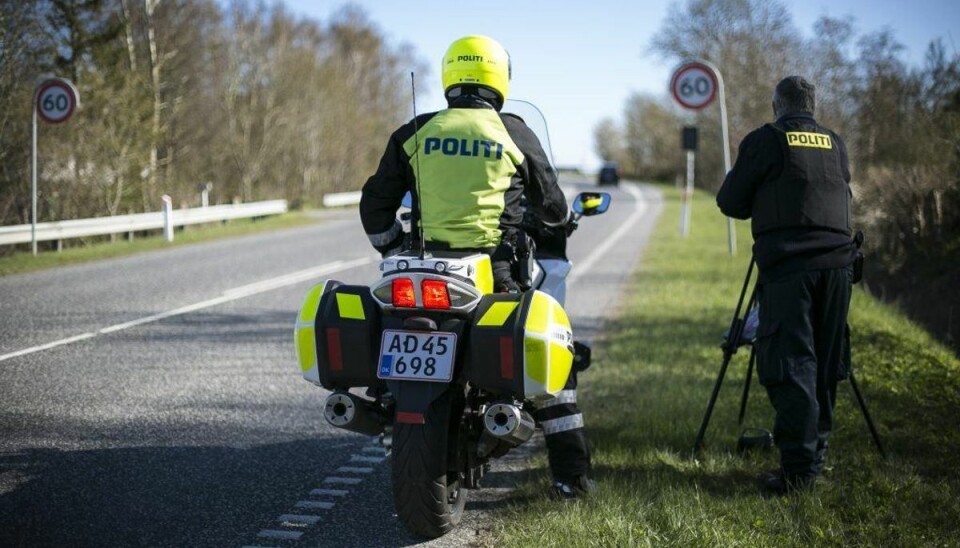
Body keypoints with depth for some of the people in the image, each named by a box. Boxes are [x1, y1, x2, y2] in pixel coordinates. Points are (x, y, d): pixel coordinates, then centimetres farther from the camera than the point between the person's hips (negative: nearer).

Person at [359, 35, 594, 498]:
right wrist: (561, 217, 38)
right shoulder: (516, 134, 3)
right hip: (497, 272, -2)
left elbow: (374, 205, 9)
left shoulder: (415, 134, 8)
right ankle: (571, 470, 11)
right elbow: (551, 207, 14)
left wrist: (397, 257, 23)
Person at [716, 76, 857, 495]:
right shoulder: (835, 144, 15)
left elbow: (730, 202, 5)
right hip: (836, 264, 5)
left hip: (786, 266, -5)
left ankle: (798, 469, -11)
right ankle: (815, 456, 20)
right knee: (825, 366, 12)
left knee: (789, 366, -6)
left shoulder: (765, 141, 1)